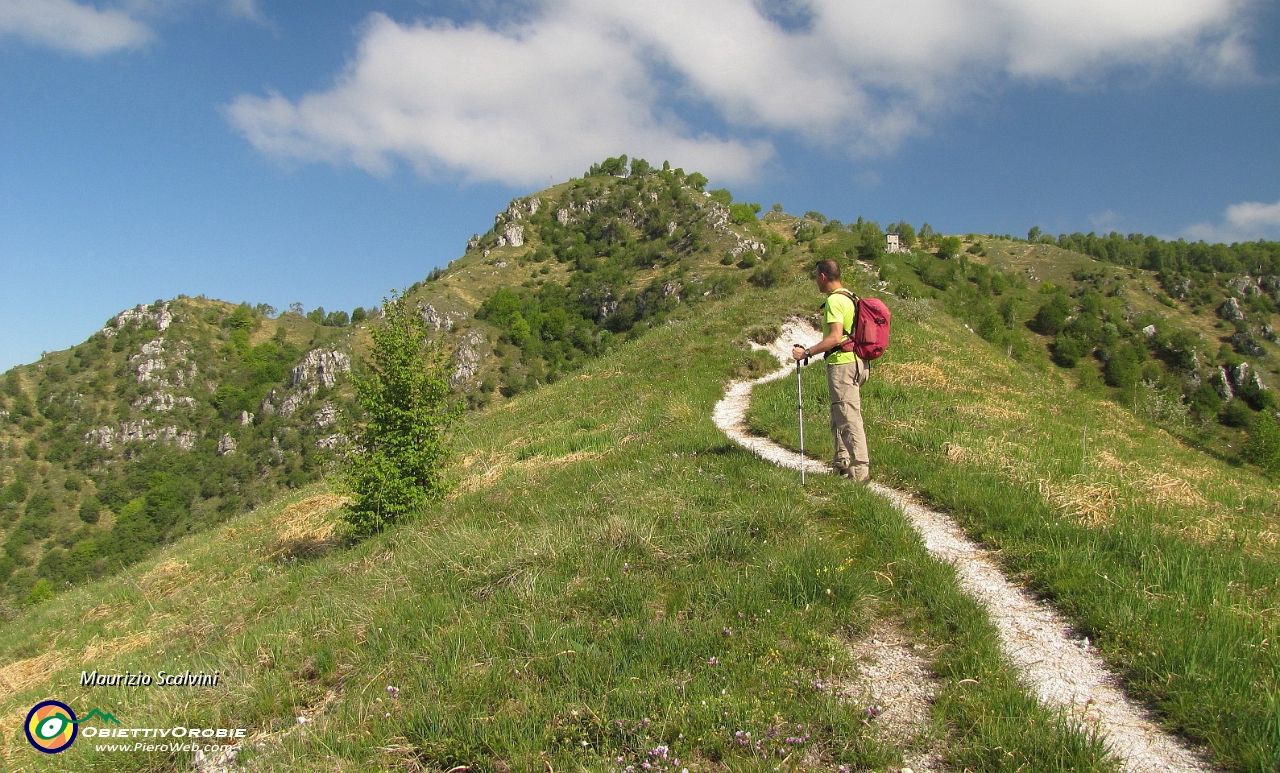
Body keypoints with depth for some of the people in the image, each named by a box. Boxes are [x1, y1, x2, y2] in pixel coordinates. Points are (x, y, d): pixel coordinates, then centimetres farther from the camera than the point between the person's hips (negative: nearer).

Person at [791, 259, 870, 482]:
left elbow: (835, 338, -23)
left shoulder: (834, 300, -14)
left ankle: (860, 469, -6)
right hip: (856, 362, 10)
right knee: (839, 416, 16)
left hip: (842, 364, -10)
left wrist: (806, 352, -20)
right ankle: (842, 462, 22)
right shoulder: (850, 298, 16)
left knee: (849, 418, -8)